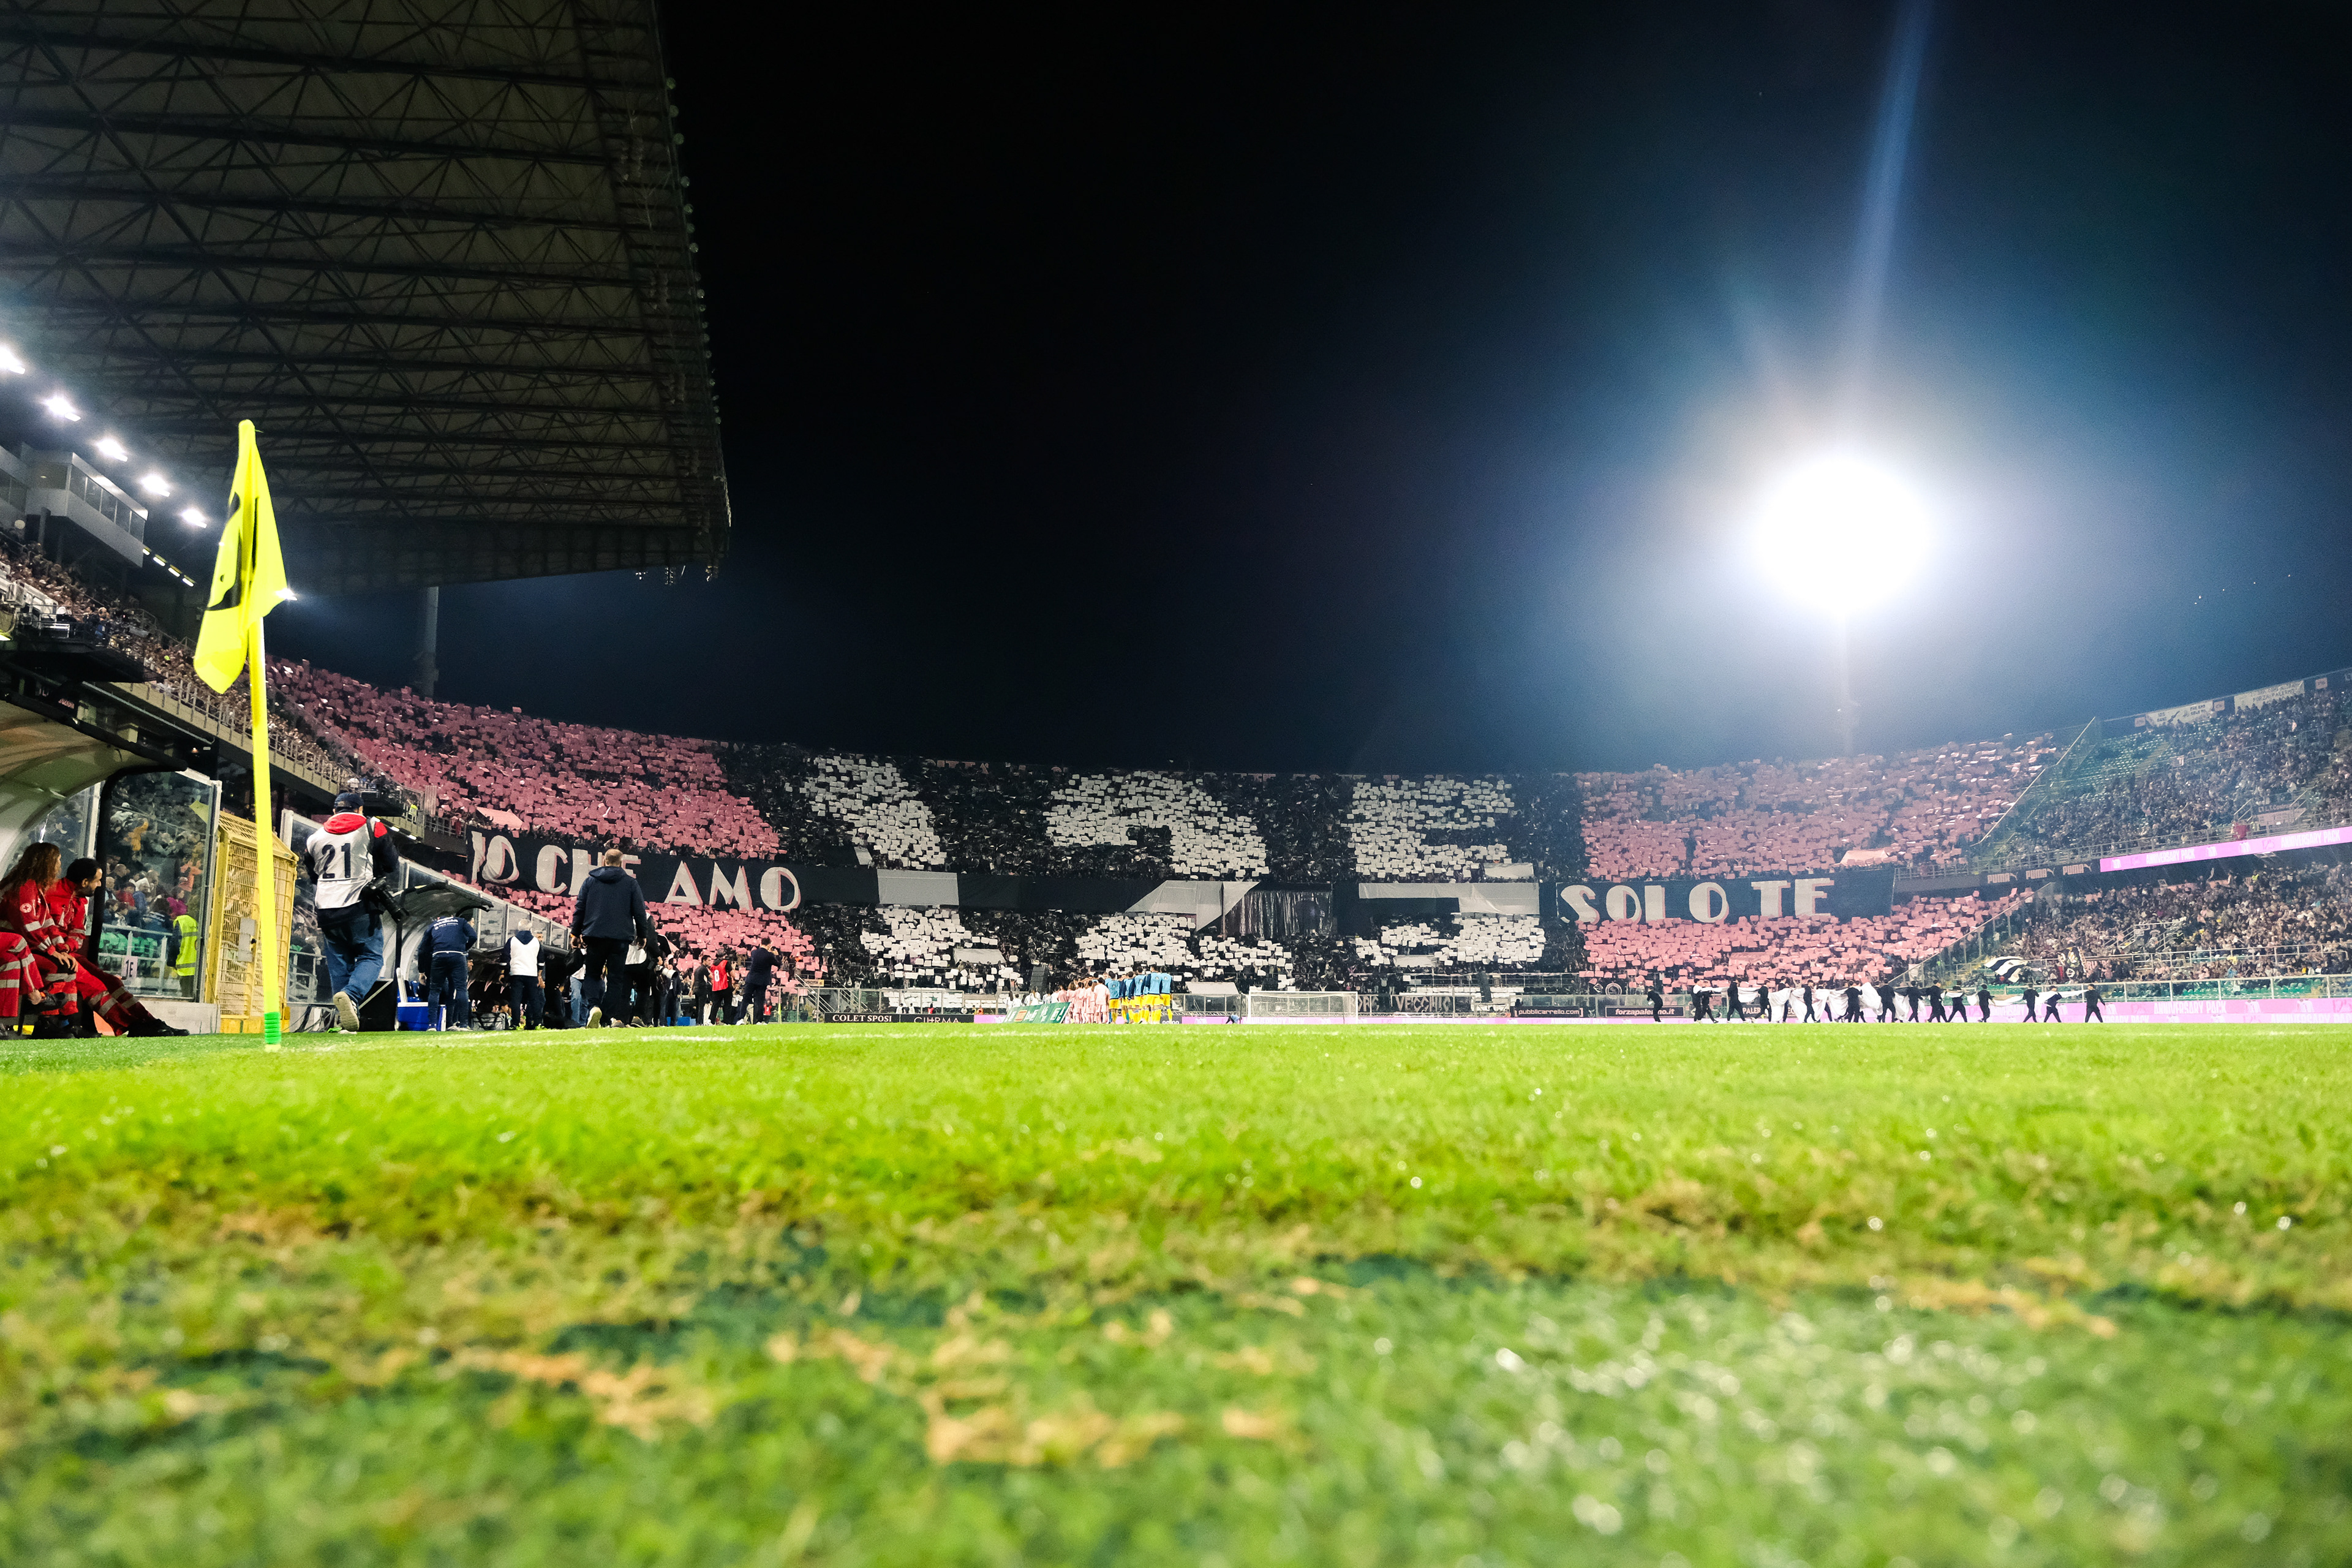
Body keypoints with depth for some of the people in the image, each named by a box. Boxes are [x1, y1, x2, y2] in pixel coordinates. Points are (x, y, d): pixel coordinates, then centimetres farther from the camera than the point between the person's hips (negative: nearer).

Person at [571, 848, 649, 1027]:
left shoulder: (590, 881, 8)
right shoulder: (631, 883, 5)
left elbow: (579, 908, 9)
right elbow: (640, 911, 5)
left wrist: (576, 932, 16)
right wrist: (642, 935, 14)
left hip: (595, 935, 1)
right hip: (621, 937, -1)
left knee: (592, 974, 11)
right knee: (616, 978, 3)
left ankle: (594, 1006, -13)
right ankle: (616, 1017, -5)